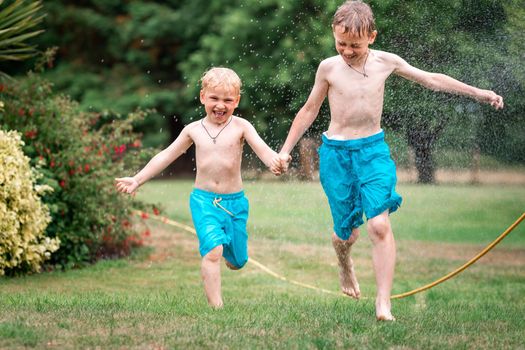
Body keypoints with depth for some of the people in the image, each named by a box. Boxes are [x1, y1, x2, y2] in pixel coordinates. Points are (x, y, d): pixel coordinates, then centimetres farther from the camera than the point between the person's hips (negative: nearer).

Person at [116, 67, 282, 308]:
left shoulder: (240, 127, -2)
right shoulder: (194, 130, 4)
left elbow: (261, 147, -17)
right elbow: (166, 156, 12)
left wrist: (273, 161, -40)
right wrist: (137, 179, 10)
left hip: (234, 202, 1)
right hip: (203, 200, 0)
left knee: (237, 260, 12)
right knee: (212, 250, -22)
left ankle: (226, 246, 49)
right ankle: (215, 305, -21)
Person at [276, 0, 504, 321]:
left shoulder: (386, 62, -3)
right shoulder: (329, 68, -6)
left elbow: (431, 80, 9)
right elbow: (310, 110, 7)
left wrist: (479, 93, 11)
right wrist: (286, 149, 9)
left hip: (373, 150, 0)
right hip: (336, 153, 0)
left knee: (380, 225, -17)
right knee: (347, 232, 6)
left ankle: (384, 304, -14)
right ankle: (346, 267, 44)